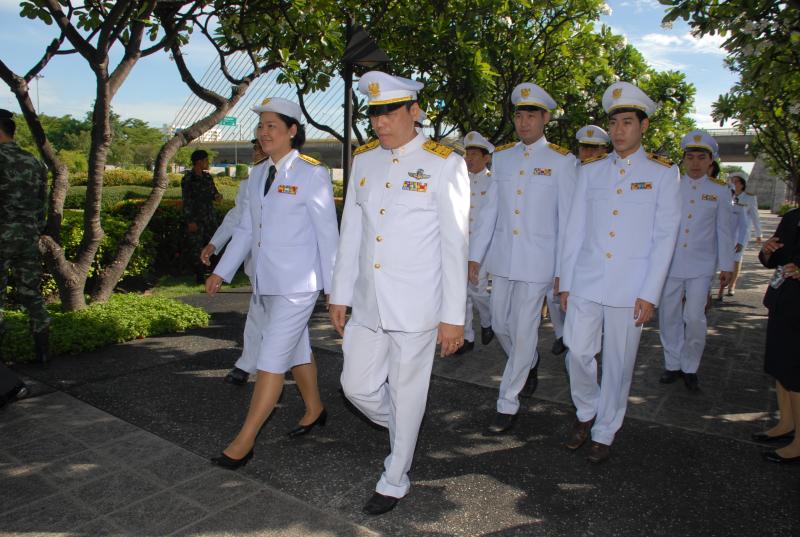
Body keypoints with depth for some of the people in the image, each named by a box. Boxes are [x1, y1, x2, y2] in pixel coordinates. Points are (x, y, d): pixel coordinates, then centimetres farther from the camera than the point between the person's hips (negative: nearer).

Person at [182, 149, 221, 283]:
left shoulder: (207, 177, 11)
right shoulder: (188, 179, -8)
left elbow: (213, 192, 20)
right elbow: (186, 201, -10)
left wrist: (217, 196, -6)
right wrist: (190, 221, -15)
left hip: (209, 218, 6)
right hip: (196, 219, -6)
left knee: (207, 245, 9)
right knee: (196, 247, -3)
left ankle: (204, 272, 20)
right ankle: (199, 275, 4)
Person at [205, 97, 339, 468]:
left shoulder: (312, 175, -10)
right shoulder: (257, 175, 10)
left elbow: (327, 233, -9)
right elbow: (246, 229, 15)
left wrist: (333, 288, -8)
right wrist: (222, 272, 9)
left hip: (298, 284, -7)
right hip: (266, 283, 8)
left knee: (271, 360, -4)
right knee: (295, 350, 19)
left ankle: (244, 441, 7)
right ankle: (315, 410, 38)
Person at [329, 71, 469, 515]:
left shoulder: (443, 164, -8)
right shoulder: (363, 159, 8)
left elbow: (455, 245, -9)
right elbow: (350, 233, 11)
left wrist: (454, 316, -10)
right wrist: (340, 294, 11)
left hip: (416, 306, -5)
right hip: (368, 303, 5)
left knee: (407, 393, 9)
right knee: (356, 386, 12)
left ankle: (395, 481, 31)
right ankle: (402, 430, 44)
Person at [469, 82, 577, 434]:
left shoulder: (561, 161, -4)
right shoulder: (501, 157, 8)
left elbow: (566, 218, -4)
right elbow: (489, 209, 9)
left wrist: (563, 269, -6)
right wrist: (476, 255, 5)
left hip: (537, 262, -4)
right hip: (502, 258, 5)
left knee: (524, 331, 1)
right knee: (500, 325, 14)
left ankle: (508, 405, 15)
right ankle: (530, 363, 45)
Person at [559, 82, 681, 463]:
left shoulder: (664, 174, 2)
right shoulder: (590, 172, 9)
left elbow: (665, 238, -2)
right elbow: (575, 230, 9)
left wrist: (650, 294, -8)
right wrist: (565, 283, 6)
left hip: (631, 288, -2)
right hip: (585, 283, 2)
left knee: (618, 363, 6)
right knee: (578, 352, 2)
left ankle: (604, 433, 25)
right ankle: (586, 412, 31)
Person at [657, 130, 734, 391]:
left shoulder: (719, 191, 5)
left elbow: (723, 231, 7)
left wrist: (727, 265, 5)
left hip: (701, 266, -1)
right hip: (670, 264, 1)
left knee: (695, 318, -5)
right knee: (669, 316, 6)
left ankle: (690, 368, 14)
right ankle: (673, 365, 22)